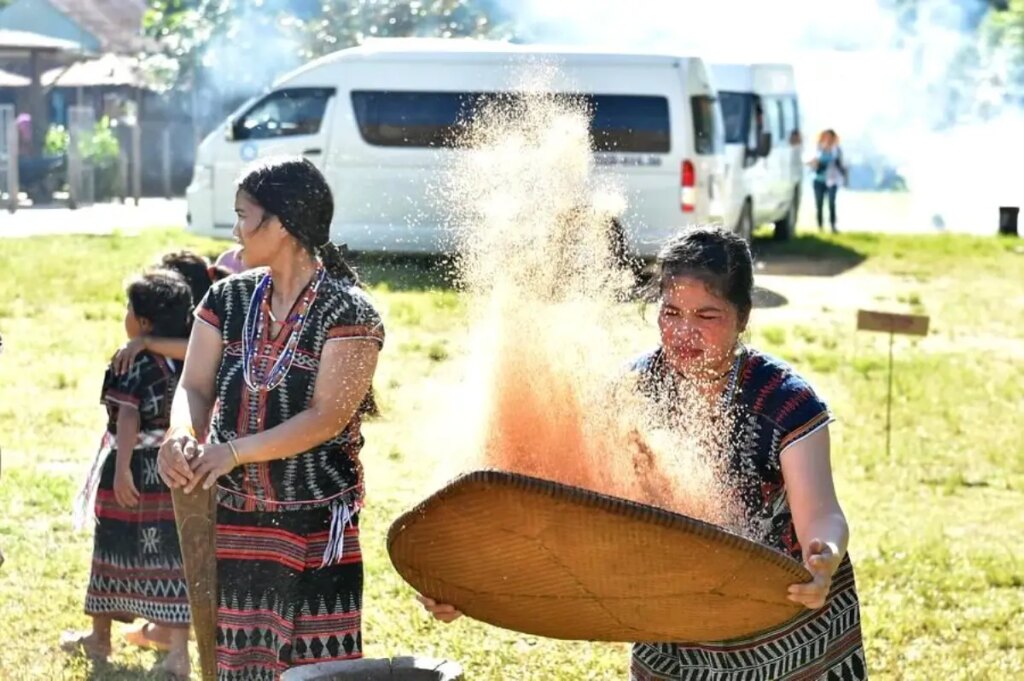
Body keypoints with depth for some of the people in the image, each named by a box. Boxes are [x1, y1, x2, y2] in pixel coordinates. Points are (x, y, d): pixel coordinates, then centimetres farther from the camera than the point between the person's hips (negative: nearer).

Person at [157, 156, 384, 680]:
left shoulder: (348, 313, -12)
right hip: (238, 520, 5)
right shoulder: (228, 299, 6)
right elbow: (194, 387, 1)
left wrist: (234, 450, -27)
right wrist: (181, 434, -22)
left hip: (318, 524, -5)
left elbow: (326, 418, -18)